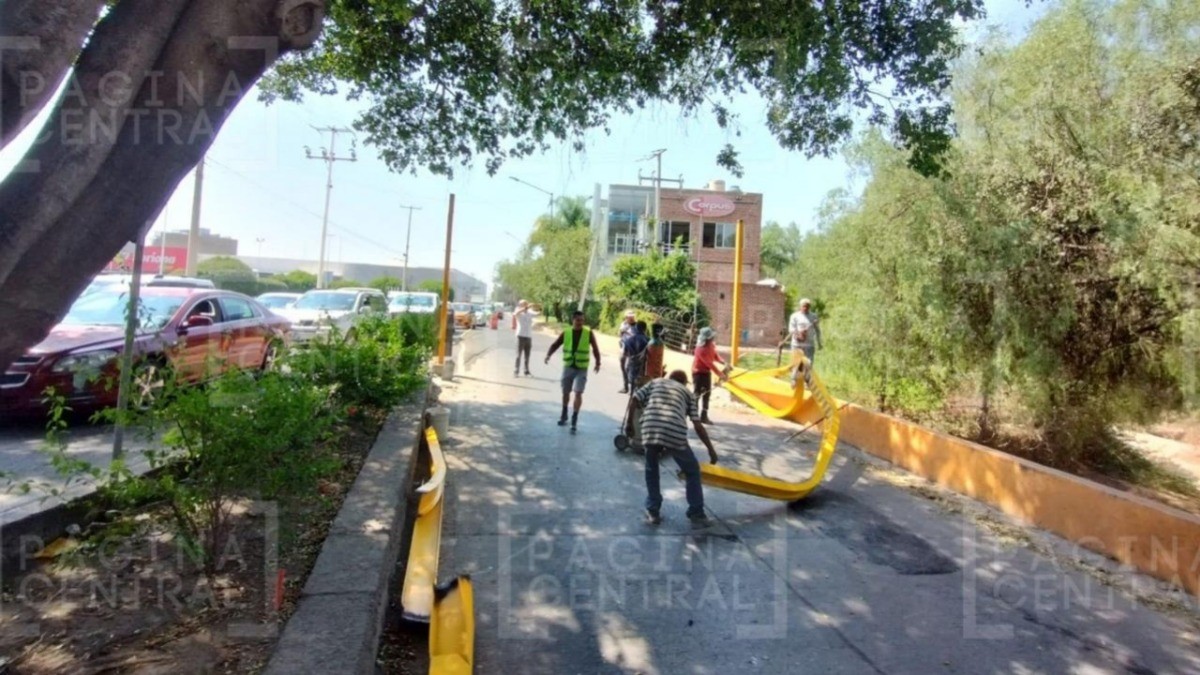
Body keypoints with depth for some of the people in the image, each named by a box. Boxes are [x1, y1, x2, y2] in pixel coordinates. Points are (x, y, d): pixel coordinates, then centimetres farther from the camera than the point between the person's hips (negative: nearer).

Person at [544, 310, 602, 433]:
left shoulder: (588, 333, -5)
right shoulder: (566, 333, -2)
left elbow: (595, 348, 0)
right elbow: (555, 345, 0)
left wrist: (598, 362, -6)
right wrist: (548, 355, -17)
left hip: (582, 368, -2)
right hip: (568, 366, 2)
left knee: (578, 393, -12)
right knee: (565, 392, 13)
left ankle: (574, 420, -5)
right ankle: (564, 415, 35)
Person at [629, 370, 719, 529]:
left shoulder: (655, 382, 27)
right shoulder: (687, 392, 25)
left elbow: (633, 401, 15)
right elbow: (698, 426, 15)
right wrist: (711, 449, 21)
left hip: (651, 429, 1)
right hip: (675, 433, -1)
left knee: (651, 469, 27)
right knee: (692, 471, 21)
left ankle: (653, 512, 28)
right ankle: (697, 516, 21)